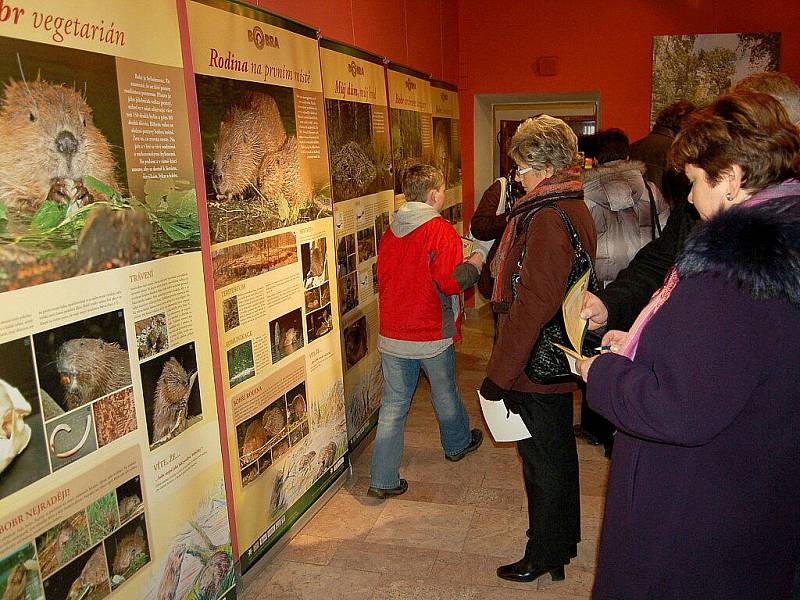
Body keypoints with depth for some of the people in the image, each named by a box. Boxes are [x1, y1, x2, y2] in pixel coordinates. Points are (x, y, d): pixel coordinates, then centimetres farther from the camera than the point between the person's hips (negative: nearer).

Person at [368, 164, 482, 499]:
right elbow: (450, 282, -19)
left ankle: (383, 480, 9)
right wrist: (473, 267, -1)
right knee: (445, 395, 20)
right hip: (432, 334, -4)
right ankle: (457, 444, 46)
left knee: (393, 405, 8)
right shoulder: (440, 230, -14)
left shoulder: (389, 232, 4)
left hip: (392, 334, 4)